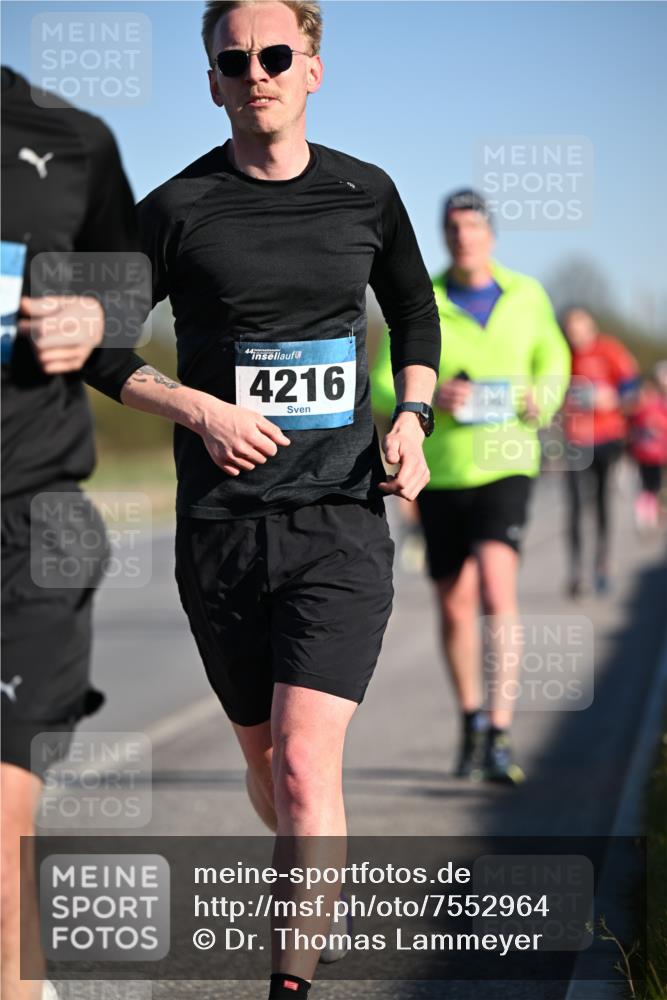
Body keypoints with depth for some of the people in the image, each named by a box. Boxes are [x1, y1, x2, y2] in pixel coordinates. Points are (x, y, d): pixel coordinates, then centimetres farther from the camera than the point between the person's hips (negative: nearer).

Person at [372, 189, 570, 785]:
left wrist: (543, 400, -5)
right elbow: (383, 388, -2)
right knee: (455, 607, 10)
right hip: (441, 472, 1)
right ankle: (472, 720, 33)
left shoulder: (527, 297, 1)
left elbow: (553, 360, 17)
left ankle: (500, 738, -20)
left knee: (497, 589, -21)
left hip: (505, 467, -1)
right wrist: (429, 397, -23)